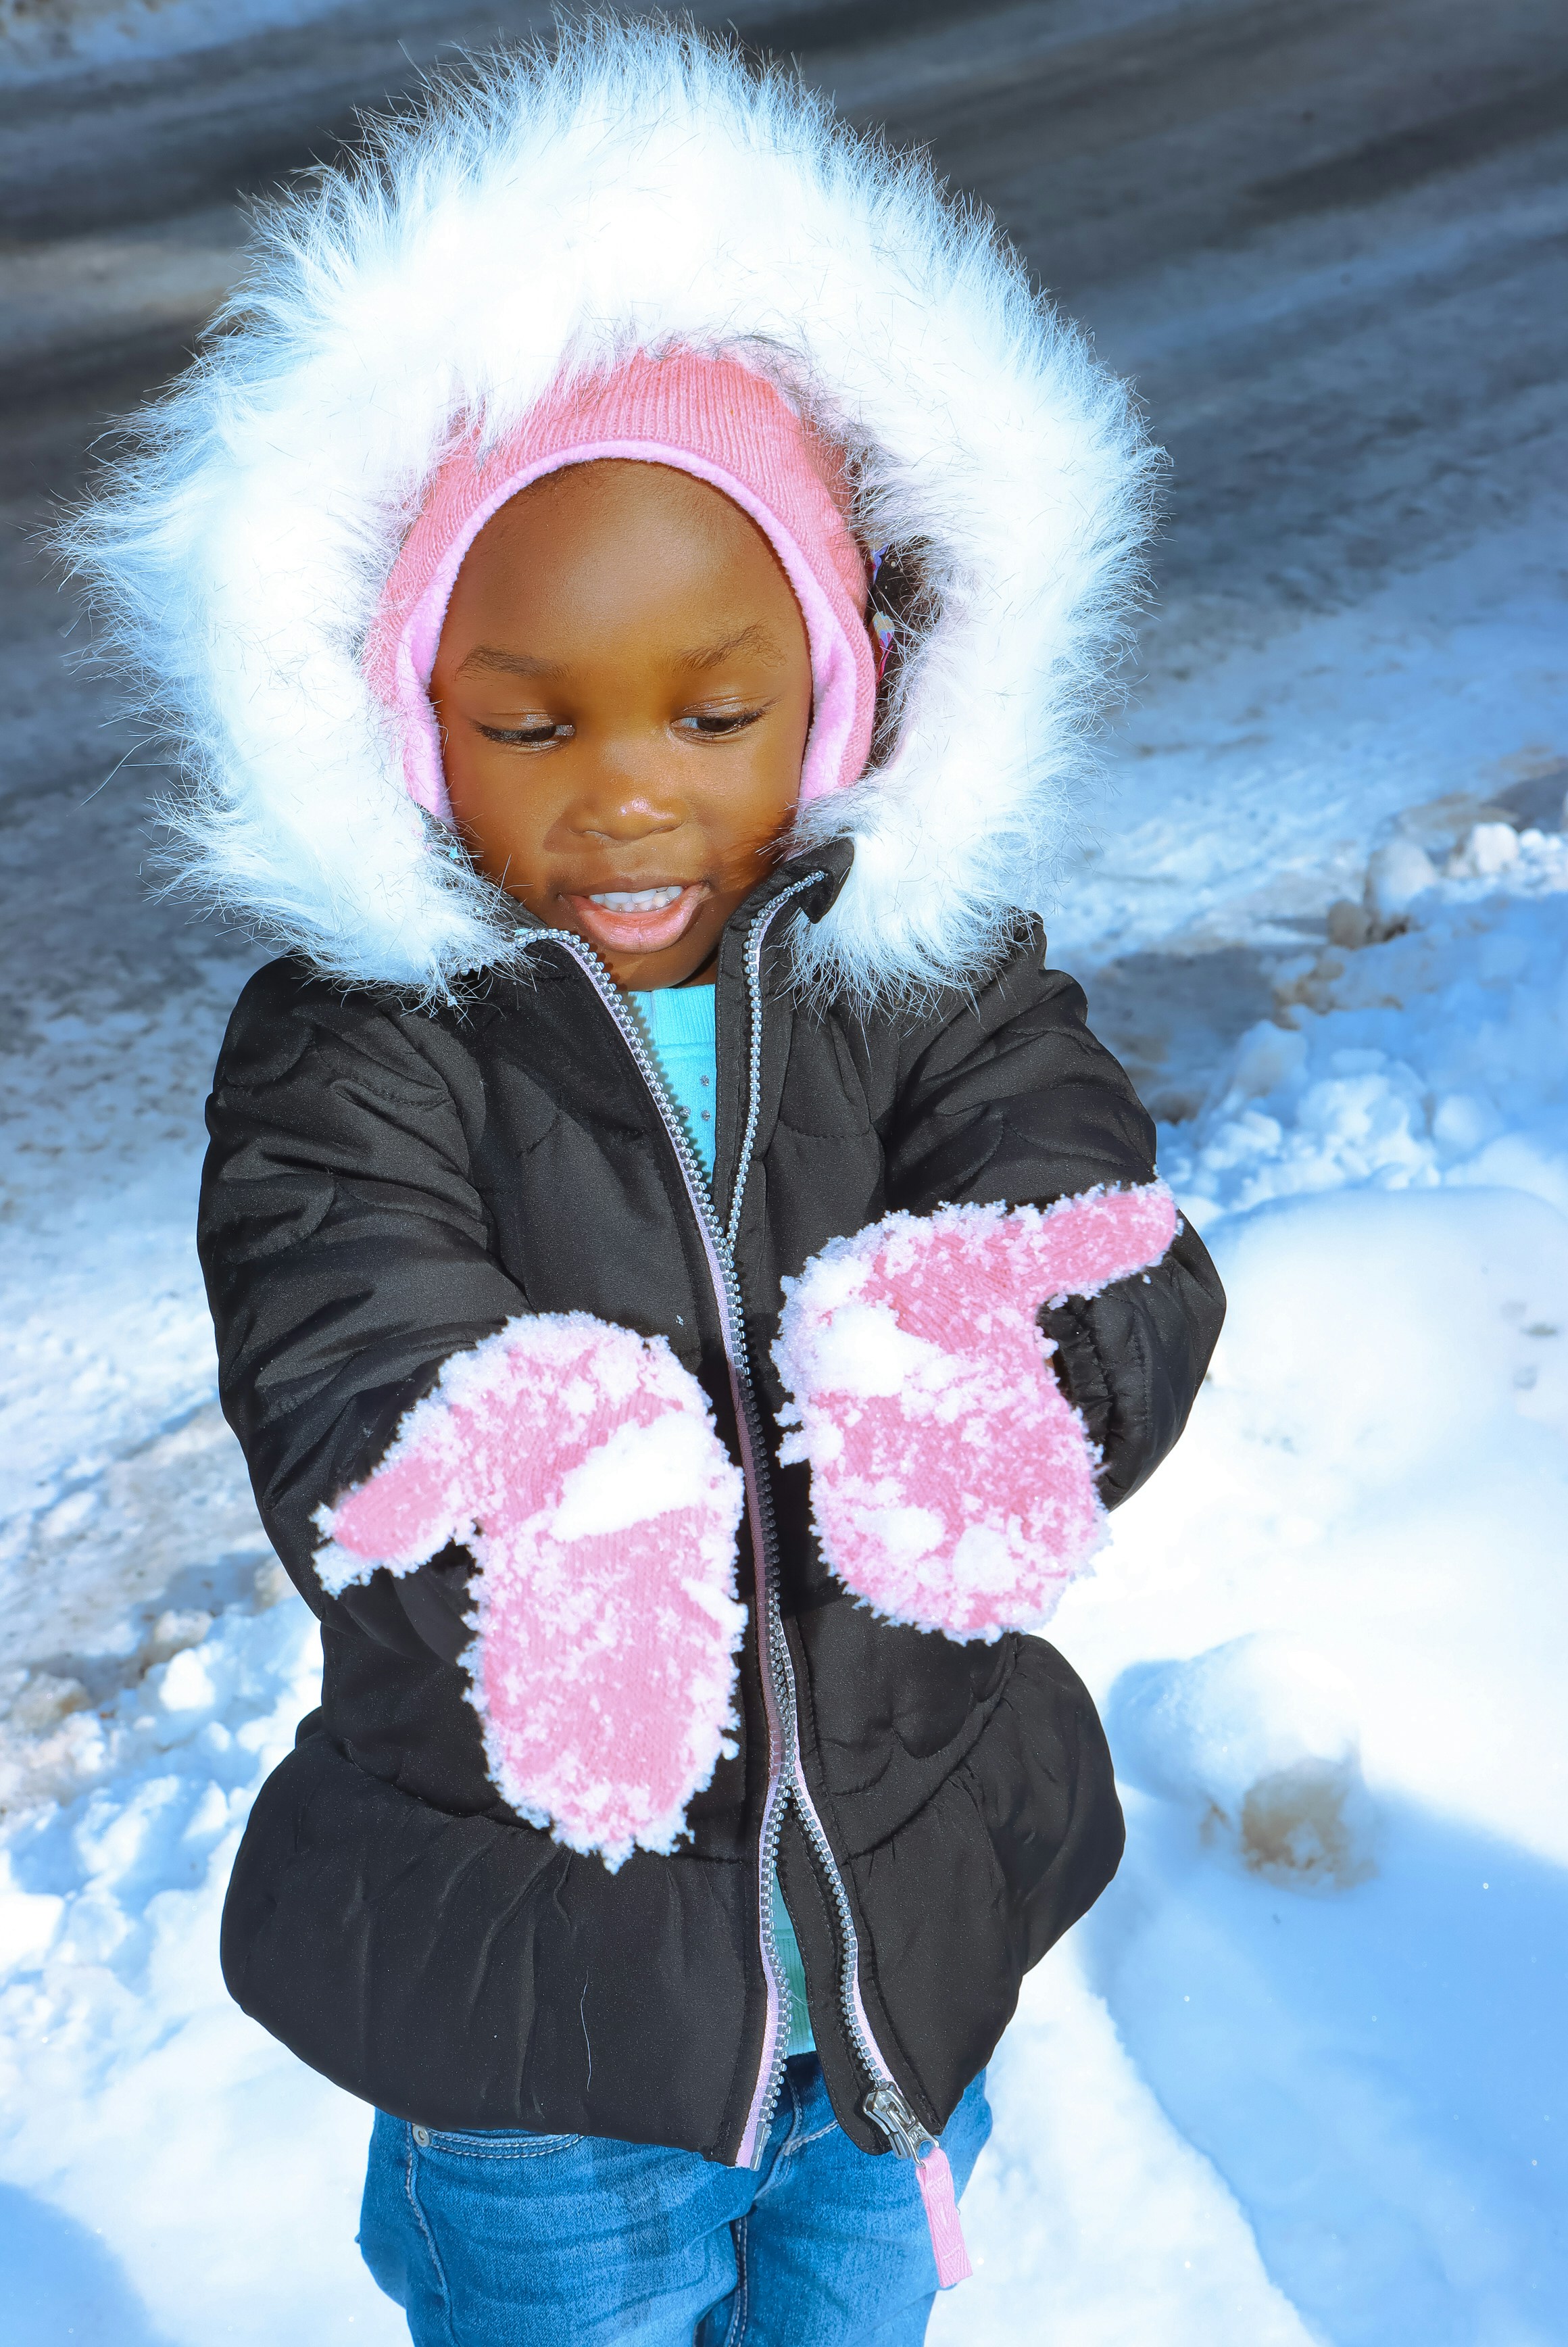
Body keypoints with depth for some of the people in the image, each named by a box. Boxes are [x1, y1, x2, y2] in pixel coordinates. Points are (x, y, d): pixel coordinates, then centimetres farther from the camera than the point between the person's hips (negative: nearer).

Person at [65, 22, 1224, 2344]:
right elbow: (353, 1396, -29)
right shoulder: (350, 1056, -16)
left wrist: (975, 1362, -45)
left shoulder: (931, 980, -9)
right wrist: (549, 1486, -53)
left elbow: (1124, 1264, -21)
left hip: (909, 1962, 3)